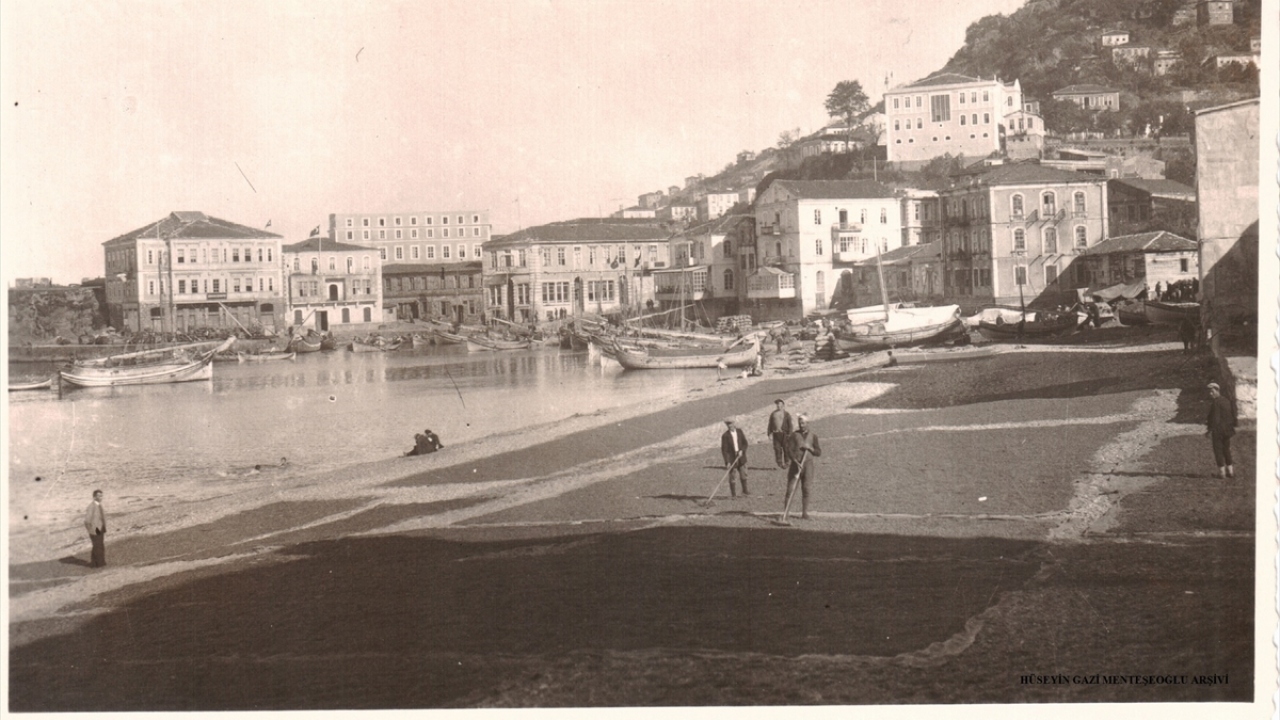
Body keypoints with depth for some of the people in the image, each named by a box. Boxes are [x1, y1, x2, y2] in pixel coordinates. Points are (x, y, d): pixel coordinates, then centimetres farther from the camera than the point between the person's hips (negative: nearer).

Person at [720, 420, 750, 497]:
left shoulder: (739, 431, 1)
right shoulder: (725, 436, -12)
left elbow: (745, 443, 7)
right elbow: (724, 450, -14)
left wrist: (742, 451, -12)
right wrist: (727, 462, -20)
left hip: (741, 457, 4)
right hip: (731, 459, -4)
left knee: (743, 474, 10)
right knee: (732, 476, 0)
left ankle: (744, 491, 21)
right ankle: (733, 494, 10)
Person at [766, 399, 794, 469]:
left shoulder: (786, 414, 4)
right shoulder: (773, 414, 13)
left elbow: (790, 425, 1)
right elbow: (770, 424, 15)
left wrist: (789, 433, -8)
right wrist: (769, 432, 9)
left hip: (784, 433, -2)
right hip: (776, 433, 2)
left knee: (785, 448, -1)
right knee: (777, 448, -2)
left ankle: (786, 463, 8)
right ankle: (779, 463, 4)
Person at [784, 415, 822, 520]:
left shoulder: (813, 436, 7)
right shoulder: (794, 435, 3)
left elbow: (819, 453, 8)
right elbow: (789, 450, -5)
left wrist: (810, 448, -10)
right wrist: (796, 462, -17)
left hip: (808, 464, 1)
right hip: (796, 464, -1)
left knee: (805, 489, 3)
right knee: (790, 488, -6)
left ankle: (804, 512, 11)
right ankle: (785, 511, -2)